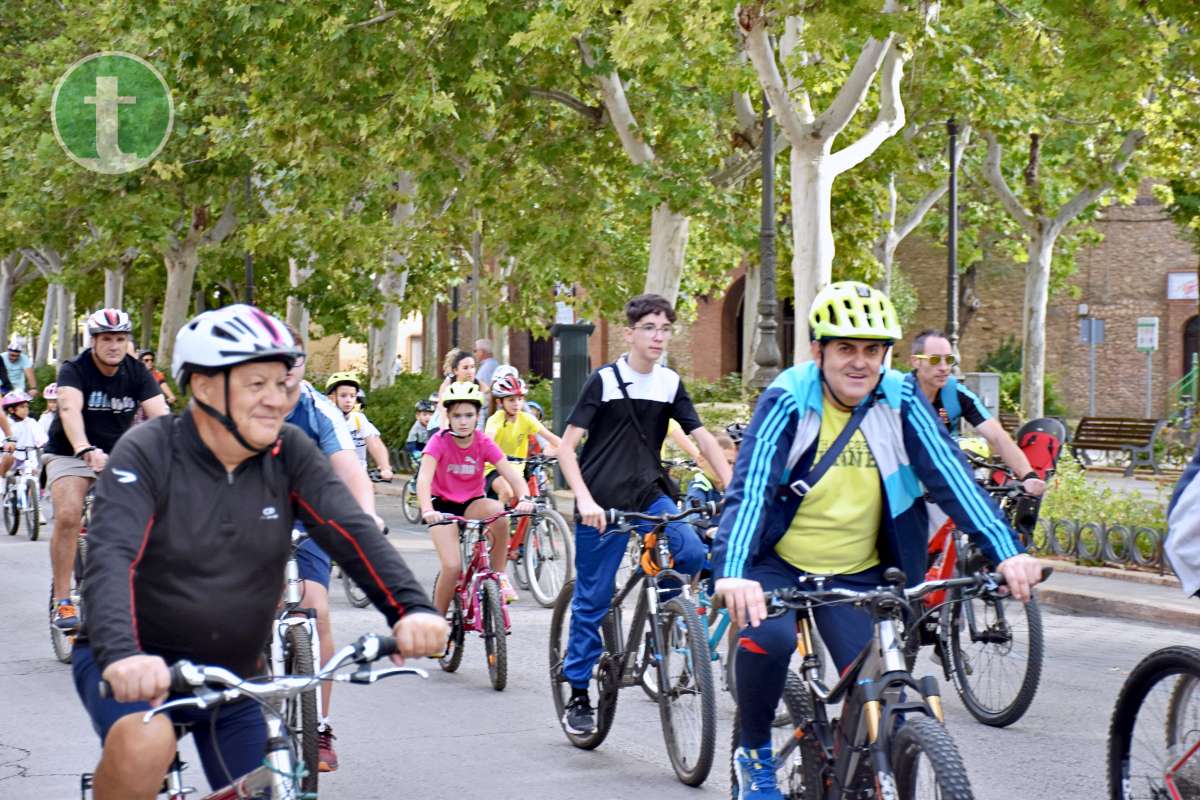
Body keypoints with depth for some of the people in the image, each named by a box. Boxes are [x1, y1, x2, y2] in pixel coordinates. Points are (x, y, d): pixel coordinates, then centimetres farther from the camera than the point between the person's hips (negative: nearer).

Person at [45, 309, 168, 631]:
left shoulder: (137, 373, -6)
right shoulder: (74, 370, -17)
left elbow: (159, 414, -19)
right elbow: (70, 410, -36)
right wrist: (85, 449, -55)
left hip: (117, 456, 3)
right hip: (69, 455, -3)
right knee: (68, 517, -27)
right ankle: (62, 601, -18)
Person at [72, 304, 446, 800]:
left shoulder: (289, 453, -5)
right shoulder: (146, 454, -16)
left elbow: (351, 532, -16)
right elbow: (112, 558, -29)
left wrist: (411, 608, -35)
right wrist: (122, 655, -48)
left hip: (230, 677, 5)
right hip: (138, 666, -5)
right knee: (146, 745, -34)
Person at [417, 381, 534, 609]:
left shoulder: (484, 442, -11)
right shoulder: (439, 441, -18)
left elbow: (512, 474, -20)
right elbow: (424, 478, -31)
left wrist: (524, 498, -41)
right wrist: (427, 510, -50)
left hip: (472, 504, 2)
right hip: (443, 505, -2)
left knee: (497, 510, -33)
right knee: (452, 566, -21)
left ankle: (499, 575, -15)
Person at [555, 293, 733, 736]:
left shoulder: (670, 384, 5)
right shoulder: (604, 380, -8)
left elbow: (704, 439, 5)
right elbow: (567, 446, -10)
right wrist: (585, 501, -23)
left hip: (650, 495, 4)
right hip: (603, 504, -4)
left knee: (693, 552, -23)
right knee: (593, 599, -1)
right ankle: (578, 697, 11)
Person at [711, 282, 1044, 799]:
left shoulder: (901, 401, -9)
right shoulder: (788, 401, -17)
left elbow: (951, 477, -17)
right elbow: (750, 489, -28)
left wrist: (1006, 552, -31)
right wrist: (732, 573, -45)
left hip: (857, 573, 3)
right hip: (779, 562, -3)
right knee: (768, 635, -31)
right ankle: (754, 753, -6)